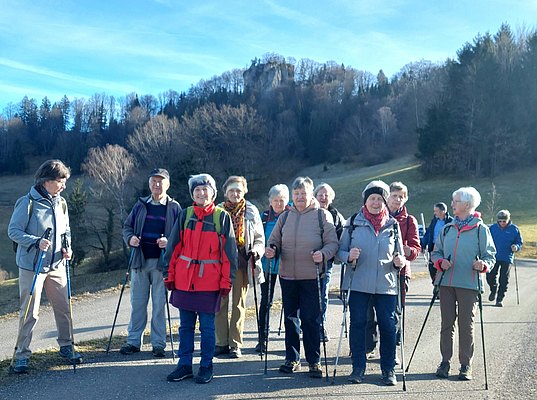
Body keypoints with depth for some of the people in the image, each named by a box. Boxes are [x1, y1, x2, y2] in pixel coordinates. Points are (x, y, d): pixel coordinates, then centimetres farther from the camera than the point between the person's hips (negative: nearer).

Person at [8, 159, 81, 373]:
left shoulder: (61, 203, 8)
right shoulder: (27, 203, -11)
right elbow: (13, 230, -9)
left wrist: (66, 247, 1)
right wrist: (36, 242, -22)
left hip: (57, 266, 6)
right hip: (32, 266, -5)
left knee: (63, 307, 10)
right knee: (30, 312, 1)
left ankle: (66, 346, 26)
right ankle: (22, 354, 16)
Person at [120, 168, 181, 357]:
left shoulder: (174, 207, 1)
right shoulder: (140, 205, 11)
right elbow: (127, 226, 16)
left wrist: (169, 242, -18)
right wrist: (130, 238, -4)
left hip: (162, 262, -3)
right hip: (139, 260, 3)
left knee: (159, 304, 4)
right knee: (137, 303, 10)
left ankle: (158, 343, 15)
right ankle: (133, 341, 21)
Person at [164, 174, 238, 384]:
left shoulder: (222, 216, -2)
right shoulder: (185, 215, 6)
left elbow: (229, 251, -1)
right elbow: (174, 247, 10)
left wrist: (227, 281, -4)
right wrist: (170, 275, 6)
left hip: (210, 281, -3)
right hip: (184, 278, 3)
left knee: (207, 326, 4)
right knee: (185, 325, 11)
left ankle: (206, 367, 19)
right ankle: (184, 365, 24)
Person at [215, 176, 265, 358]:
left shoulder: (251, 211, 5)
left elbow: (260, 238, 9)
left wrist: (256, 250, -9)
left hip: (242, 262, 0)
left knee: (239, 304, 6)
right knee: (220, 303, 3)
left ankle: (235, 344, 14)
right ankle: (221, 342, 14)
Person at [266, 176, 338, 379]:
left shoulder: (322, 215, 1)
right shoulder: (285, 216, 11)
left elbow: (332, 243, -3)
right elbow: (274, 241, 14)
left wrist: (323, 254, -22)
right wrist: (272, 250, -8)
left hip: (312, 277, -4)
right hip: (287, 276, 4)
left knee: (311, 320, 0)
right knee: (290, 318, 11)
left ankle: (314, 361, 15)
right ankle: (292, 358, 24)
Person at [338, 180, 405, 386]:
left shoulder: (392, 224, 8)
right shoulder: (353, 222, 4)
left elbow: (399, 254, 14)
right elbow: (340, 250, 4)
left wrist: (399, 261, -8)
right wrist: (349, 256, -17)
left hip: (386, 284, 1)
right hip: (358, 283, -1)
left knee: (388, 326, 3)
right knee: (357, 324, 3)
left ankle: (388, 369, 19)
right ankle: (358, 368, 16)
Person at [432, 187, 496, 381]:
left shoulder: (481, 229, -1)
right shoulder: (447, 229, 11)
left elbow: (490, 254, -1)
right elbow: (436, 252, 14)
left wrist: (483, 264, -21)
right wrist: (440, 262, -7)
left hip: (469, 284, -4)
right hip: (446, 282, 4)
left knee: (466, 324, 2)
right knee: (446, 323, 8)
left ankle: (466, 365, 15)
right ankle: (445, 361, 19)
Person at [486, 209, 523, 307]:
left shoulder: (514, 229, 0)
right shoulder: (492, 228, 3)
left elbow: (519, 243, 5)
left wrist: (516, 247, -16)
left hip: (507, 259, -1)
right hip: (494, 257, 1)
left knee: (504, 280, -1)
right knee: (490, 277, -1)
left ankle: (499, 299, 12)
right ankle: (493, 290, 31)